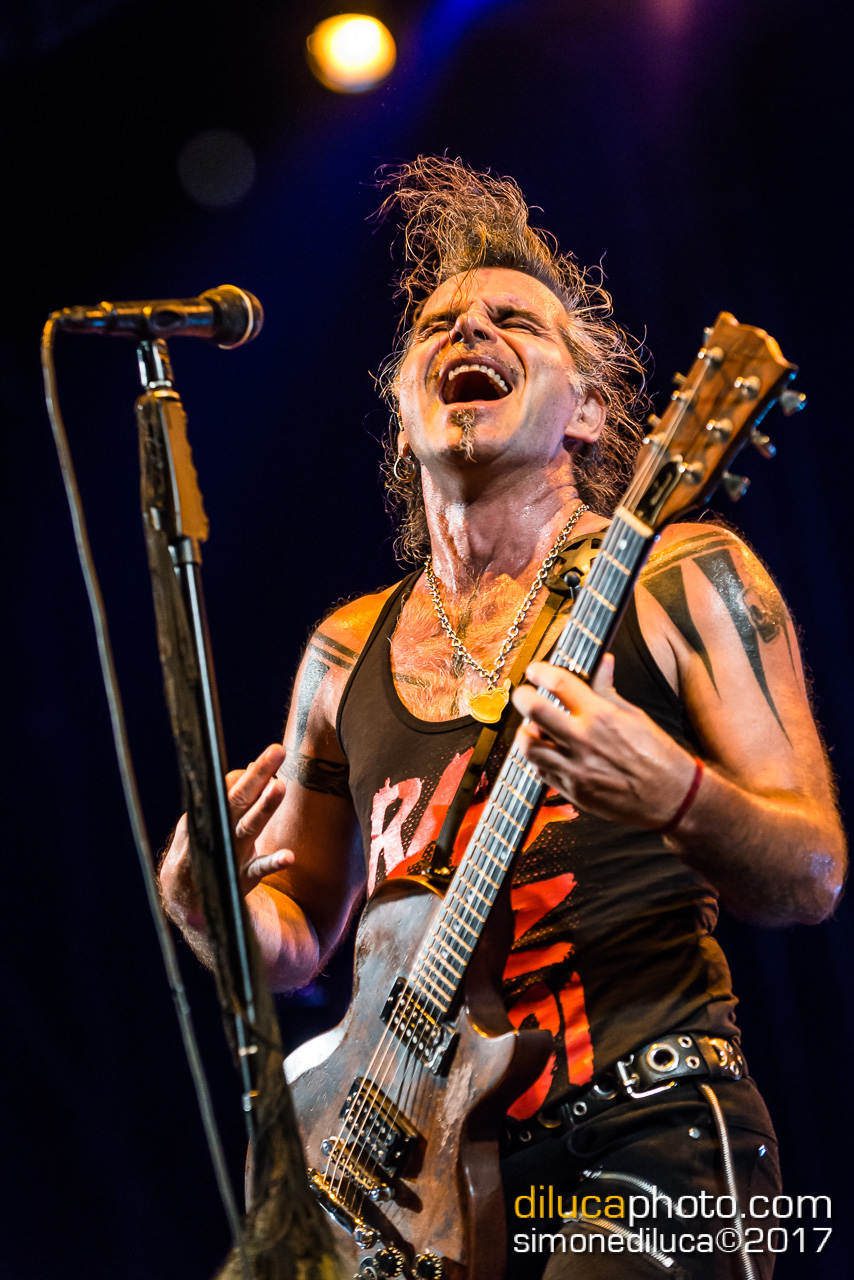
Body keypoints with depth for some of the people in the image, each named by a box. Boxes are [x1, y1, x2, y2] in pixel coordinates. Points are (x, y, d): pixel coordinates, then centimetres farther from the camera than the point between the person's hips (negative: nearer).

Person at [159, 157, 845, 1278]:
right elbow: (296, 939, 22)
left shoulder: (676, 576, 1)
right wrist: (206, 900, -1)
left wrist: (676, 795, -24)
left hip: (643, 1133, -4)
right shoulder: (347, 649, 15)